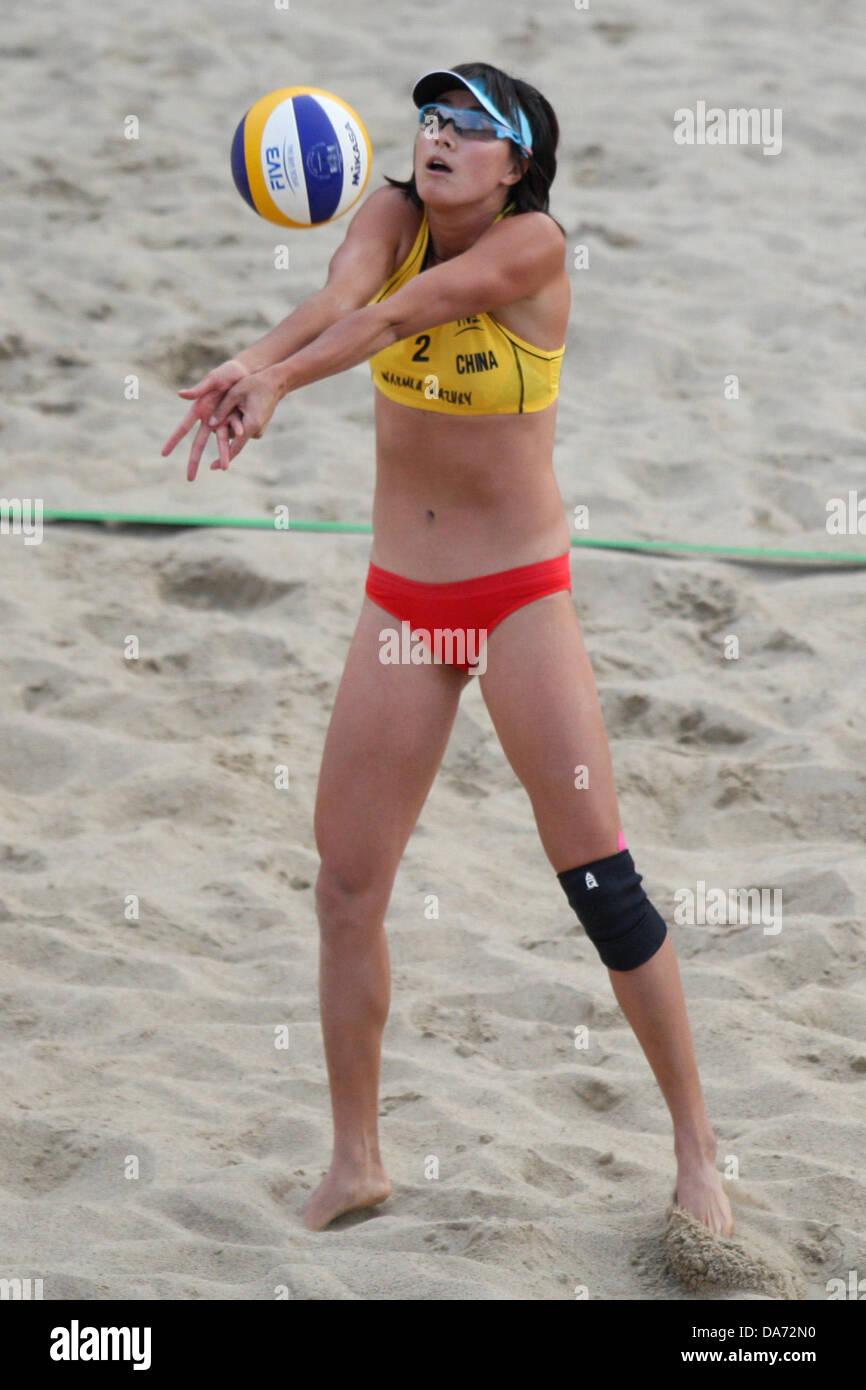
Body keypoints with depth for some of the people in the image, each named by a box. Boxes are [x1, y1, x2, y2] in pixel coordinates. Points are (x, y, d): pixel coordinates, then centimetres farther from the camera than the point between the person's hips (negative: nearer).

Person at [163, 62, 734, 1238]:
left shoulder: (533, 246, -14)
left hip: (521, 597, -4)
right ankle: (356, 1161, 16)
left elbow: (400, 313, -30)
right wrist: (256, 361, -46)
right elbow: (343, 294, -25)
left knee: (602, 880, -6)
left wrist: (278, 377, -45)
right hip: (401, 600, 5)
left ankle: (697, 1150, 5)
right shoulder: (394, 216, -3)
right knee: (346, 885, 2)